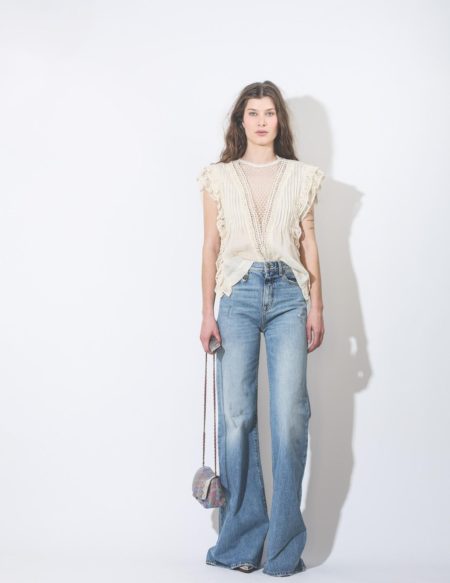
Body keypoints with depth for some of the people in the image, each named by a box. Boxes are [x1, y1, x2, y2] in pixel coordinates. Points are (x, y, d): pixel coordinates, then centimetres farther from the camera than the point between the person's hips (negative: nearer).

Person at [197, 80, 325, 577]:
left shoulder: (301, 177, 14)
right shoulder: (219, 178, 12)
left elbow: (309, 243, 12)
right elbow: (211, 246, 9)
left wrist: (316, 306, 4)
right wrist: (207, 312, 2)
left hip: (288, 295, 0)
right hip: (238, 294, 0)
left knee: (290, 416, -7)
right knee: (236, 415, -4)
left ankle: (284, 546, 2)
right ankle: (241, 540, 6)